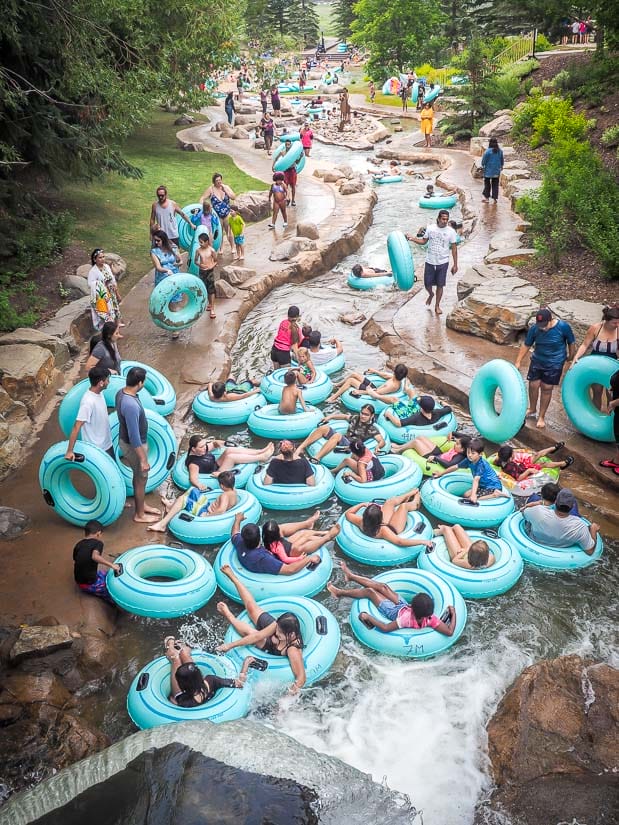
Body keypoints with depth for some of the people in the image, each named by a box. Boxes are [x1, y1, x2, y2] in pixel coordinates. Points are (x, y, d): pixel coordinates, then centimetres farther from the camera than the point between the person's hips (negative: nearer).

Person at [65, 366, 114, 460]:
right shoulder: (88, 402, -30)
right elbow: (76, 427, -29)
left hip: (106, 443, 9)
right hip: (95, 449, -9)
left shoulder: (99, 392, -3)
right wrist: (70, 451, -28)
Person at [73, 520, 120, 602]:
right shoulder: (97, 543, -11)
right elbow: (95, 556, -31)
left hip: (79, 583, 7)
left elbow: (75, 562, 14)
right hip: (90, 585, -7)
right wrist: (111, 565, -30)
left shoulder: (78, 545, 6)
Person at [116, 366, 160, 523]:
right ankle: (139, 514, 30)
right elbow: (134, 436, -31)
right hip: (133, 445, -9)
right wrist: (143, 459, -22)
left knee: (139, 476, 26)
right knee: (141, 478, 11)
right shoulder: (131, 405, -36)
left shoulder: (121, 393, -6)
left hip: (126, 440, 9)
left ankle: (142, 505, 45)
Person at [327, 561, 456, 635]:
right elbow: (450, 632, -39)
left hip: (394, 612, -5)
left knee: (369, 591, 5)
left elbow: (385, 628, -49)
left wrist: (368, 617, -41)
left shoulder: (408, 619, -48)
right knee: (382, 587, 15)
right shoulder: (431, 619, -38)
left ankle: (340, 592, 32)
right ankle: (351, 576, 37)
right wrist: (453, 614, -31)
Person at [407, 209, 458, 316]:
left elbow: (454, 248, -2)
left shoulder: (451, 232, -7)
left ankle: (437, 306, 22)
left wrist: (455, 265, -3)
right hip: (430, 262, 1)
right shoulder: (430, 228, -3)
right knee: (427, 284, 8)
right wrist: (412, 238, -6)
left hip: (443, 263, -1)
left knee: (440, 285, 5)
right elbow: (423, 241, 10)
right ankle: (431, 295, 43)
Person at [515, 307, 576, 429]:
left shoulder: (563, 327, -22)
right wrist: (518, 362, -7)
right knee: (533, 385, 5)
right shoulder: (534, 328, -16)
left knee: (546, 388, 2)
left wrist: (571, 358, 7)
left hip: (554, 364, -2)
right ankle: (532, 410, 30)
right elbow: (526, 345, -5)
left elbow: (571, 343, -5)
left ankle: (541, 417, 16)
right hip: (537, 361, 2)